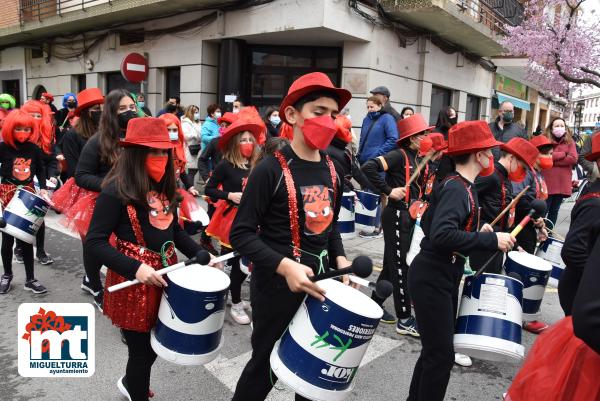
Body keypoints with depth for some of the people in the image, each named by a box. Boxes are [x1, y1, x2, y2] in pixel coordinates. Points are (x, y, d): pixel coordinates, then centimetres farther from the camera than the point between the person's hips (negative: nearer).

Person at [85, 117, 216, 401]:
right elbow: (94, 242, -19)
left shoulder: (166, 187, 6)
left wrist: (200, 255, 3)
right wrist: (134, 268, -29)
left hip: (165, 273, 8)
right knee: (141, 349, 8)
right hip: (134, 282, -7)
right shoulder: (116, 191, -17)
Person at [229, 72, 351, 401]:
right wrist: (285, 266, -28)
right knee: (266, 366, 11)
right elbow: (241, 234, -17)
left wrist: (340, 259, 1)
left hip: (319, 283, 7)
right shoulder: (270, 170, -17)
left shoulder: (332, 171, 5)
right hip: (277, 286, -6)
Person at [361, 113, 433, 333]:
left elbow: (422, 187, 15)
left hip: (410, 215, 9)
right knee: (400, 266, -1)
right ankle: (404, 320, 8)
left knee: (393, 264, 16)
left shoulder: (420, 159, 12)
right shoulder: (399, 155, -13)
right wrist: (389, 191, -21)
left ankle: (375, 305, 30)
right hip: (397, 215, -9)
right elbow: (368, 168, -24)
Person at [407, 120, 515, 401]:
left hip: (444, 278, 10)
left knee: (435, 349, 20)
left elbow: (429, 222, 18)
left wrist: (475, 230, 12)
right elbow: (441, 236, -34)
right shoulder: (457, 189, -20)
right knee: (441, 355, -2)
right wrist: (491, 240, -27)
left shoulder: (458, 185, 10)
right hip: (431, 280, -10)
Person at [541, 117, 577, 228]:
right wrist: (563, 154, -8)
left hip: (562, 183, 3)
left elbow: (573, 159, -6)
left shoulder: (570, 141, 8)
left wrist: (552, 159, -9)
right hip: (547, 182, -3)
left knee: (554, 211, 12)